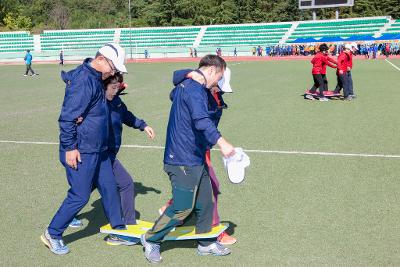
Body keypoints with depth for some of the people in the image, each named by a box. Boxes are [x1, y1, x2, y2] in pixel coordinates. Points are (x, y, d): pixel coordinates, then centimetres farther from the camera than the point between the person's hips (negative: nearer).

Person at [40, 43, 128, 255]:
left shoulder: (94, 78, 8)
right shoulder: (84, 81, -22)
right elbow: (67, 117, -23)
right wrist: (69, 148, -21)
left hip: (98, 150, 10)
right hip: (81, 152, -10)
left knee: (109, 188, 15)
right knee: (80, 196, -1)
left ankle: (118, 229, 29)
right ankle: (52, 234, 18)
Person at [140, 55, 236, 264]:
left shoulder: (186, 84, 13)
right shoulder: (195, 88, -19)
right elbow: (201, 120, -36)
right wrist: (221, 141, -45)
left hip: (195, 158, 11)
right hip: (183, 160, -11)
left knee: (205, 200, 15)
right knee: (183, 207, -3)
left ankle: (206, 243, 28)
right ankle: (151, 240, 15)